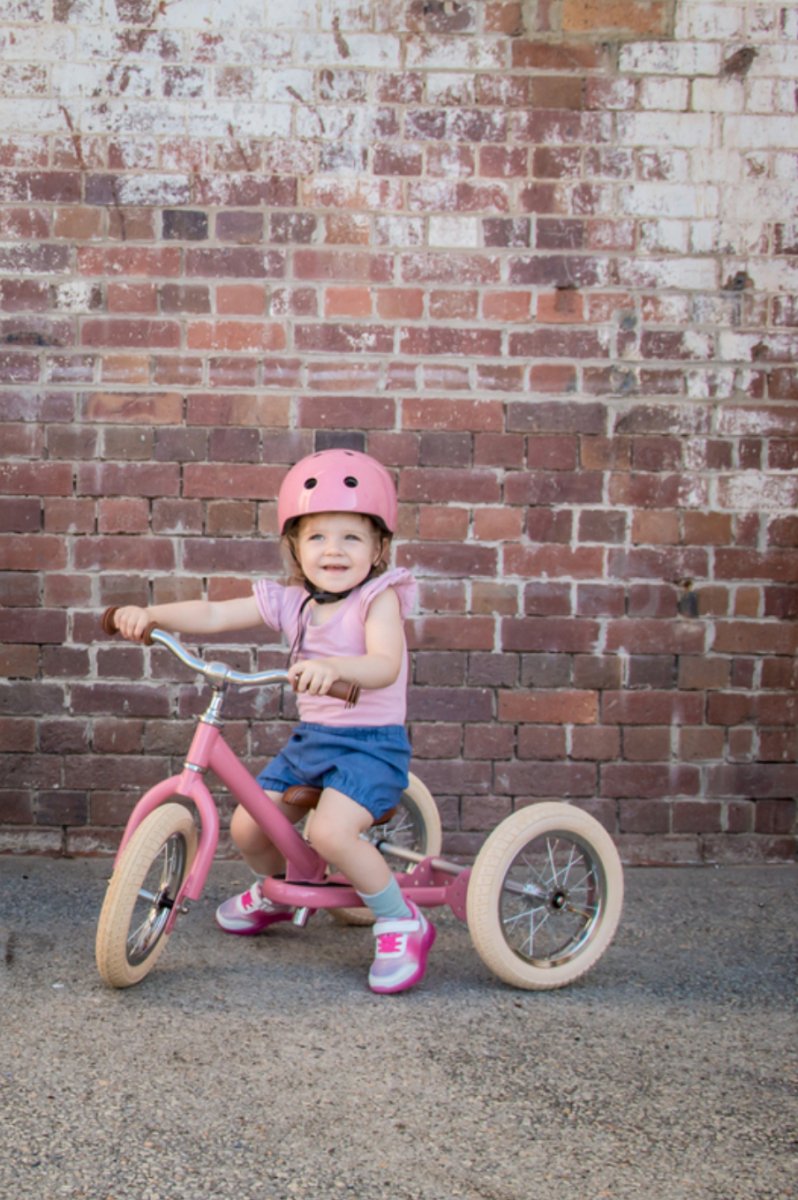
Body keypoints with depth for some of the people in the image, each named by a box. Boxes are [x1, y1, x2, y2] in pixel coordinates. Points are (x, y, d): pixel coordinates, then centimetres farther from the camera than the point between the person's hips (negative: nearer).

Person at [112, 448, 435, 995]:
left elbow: (385, 664, -30)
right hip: (309, 738, 6)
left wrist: (331, 666, -48)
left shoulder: (378, 598, -13)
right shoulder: (289, 600, 3)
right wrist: (148, 613, -10)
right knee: (247, 826, 3)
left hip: (371, 743, -6)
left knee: (331, 831, -28)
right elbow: (214, 614, 2)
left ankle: (403, 923, -6)